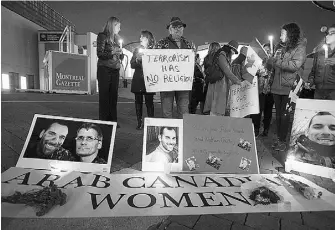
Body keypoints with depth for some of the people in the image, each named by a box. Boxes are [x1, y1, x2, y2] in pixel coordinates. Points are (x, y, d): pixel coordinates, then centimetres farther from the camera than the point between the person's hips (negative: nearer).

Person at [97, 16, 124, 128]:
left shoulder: (115, 38, 19)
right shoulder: (103, 36, -1)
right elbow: (100, 54, -9)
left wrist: (120, 53, 2)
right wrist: (113, 52, -15)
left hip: (115, 70, 6)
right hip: (104, 69, -6)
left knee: (113, 96, 4)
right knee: (104, 96, -4)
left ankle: (113, 120, 8)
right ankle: (103, 121, 0)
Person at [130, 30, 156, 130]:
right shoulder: (137, 50, 13)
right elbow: (132, 65, 7)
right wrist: (137, 59, -10)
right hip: (137, 80, 3)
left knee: (149, 102, -3)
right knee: (138, 102, 4)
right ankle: (139, 122, 11)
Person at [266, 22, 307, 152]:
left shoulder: (300, 48, -2)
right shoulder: (281, 49, 17)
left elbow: (295, 65, -19)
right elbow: (269, 66, 15)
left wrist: (276, 61, -13)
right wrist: (274, 57, -3)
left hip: (289, 88, -6)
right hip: (276, 87, 6)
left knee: (284, 114, -3)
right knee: (278, 114, 9)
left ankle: (283, 141, 6)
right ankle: (279, 139, 17)